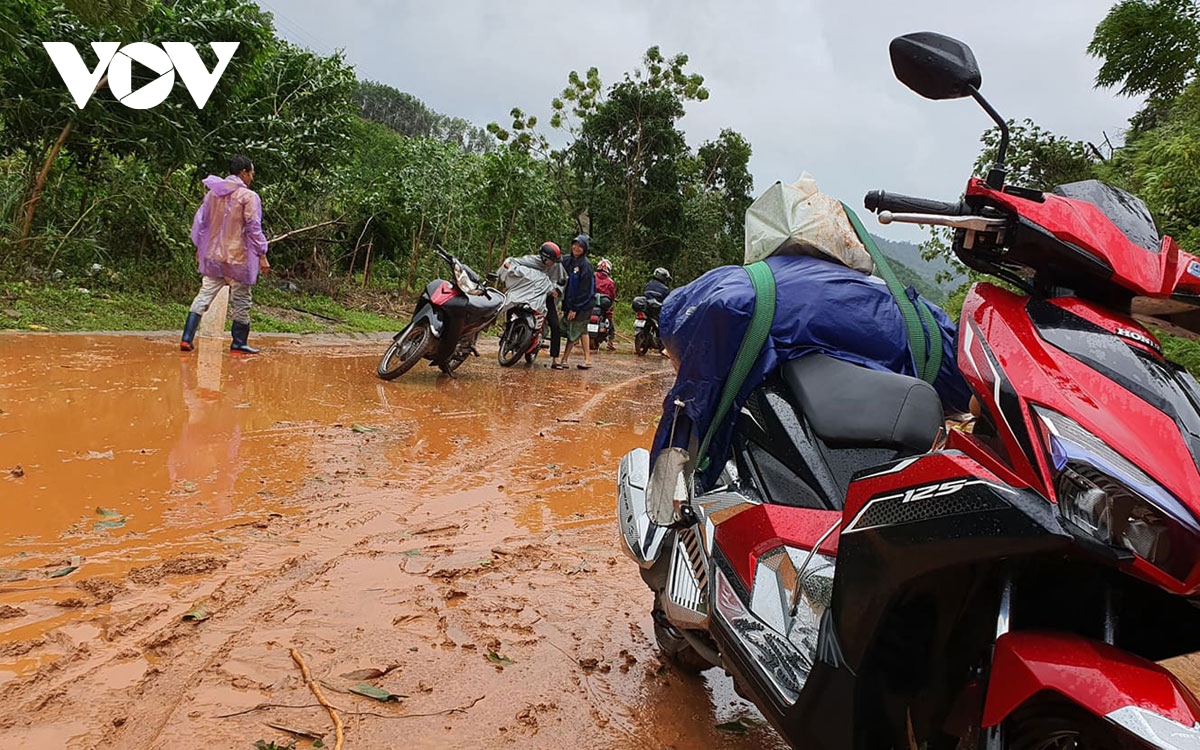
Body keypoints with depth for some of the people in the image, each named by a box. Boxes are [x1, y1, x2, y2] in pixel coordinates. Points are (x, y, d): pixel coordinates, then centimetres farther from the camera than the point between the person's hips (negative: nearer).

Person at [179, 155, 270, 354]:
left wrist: (199, 247, 25)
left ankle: (186, 338, 2)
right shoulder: (248, 196, -10)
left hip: (213, 255, 6)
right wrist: (262, 255, -7)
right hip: (239, 257, -5)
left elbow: (200, 221, 15)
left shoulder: (213, 193, 9)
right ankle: (239, 343, 13)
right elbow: (254, 228, -12)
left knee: (204, 295, 8)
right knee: (241, 301, 6)